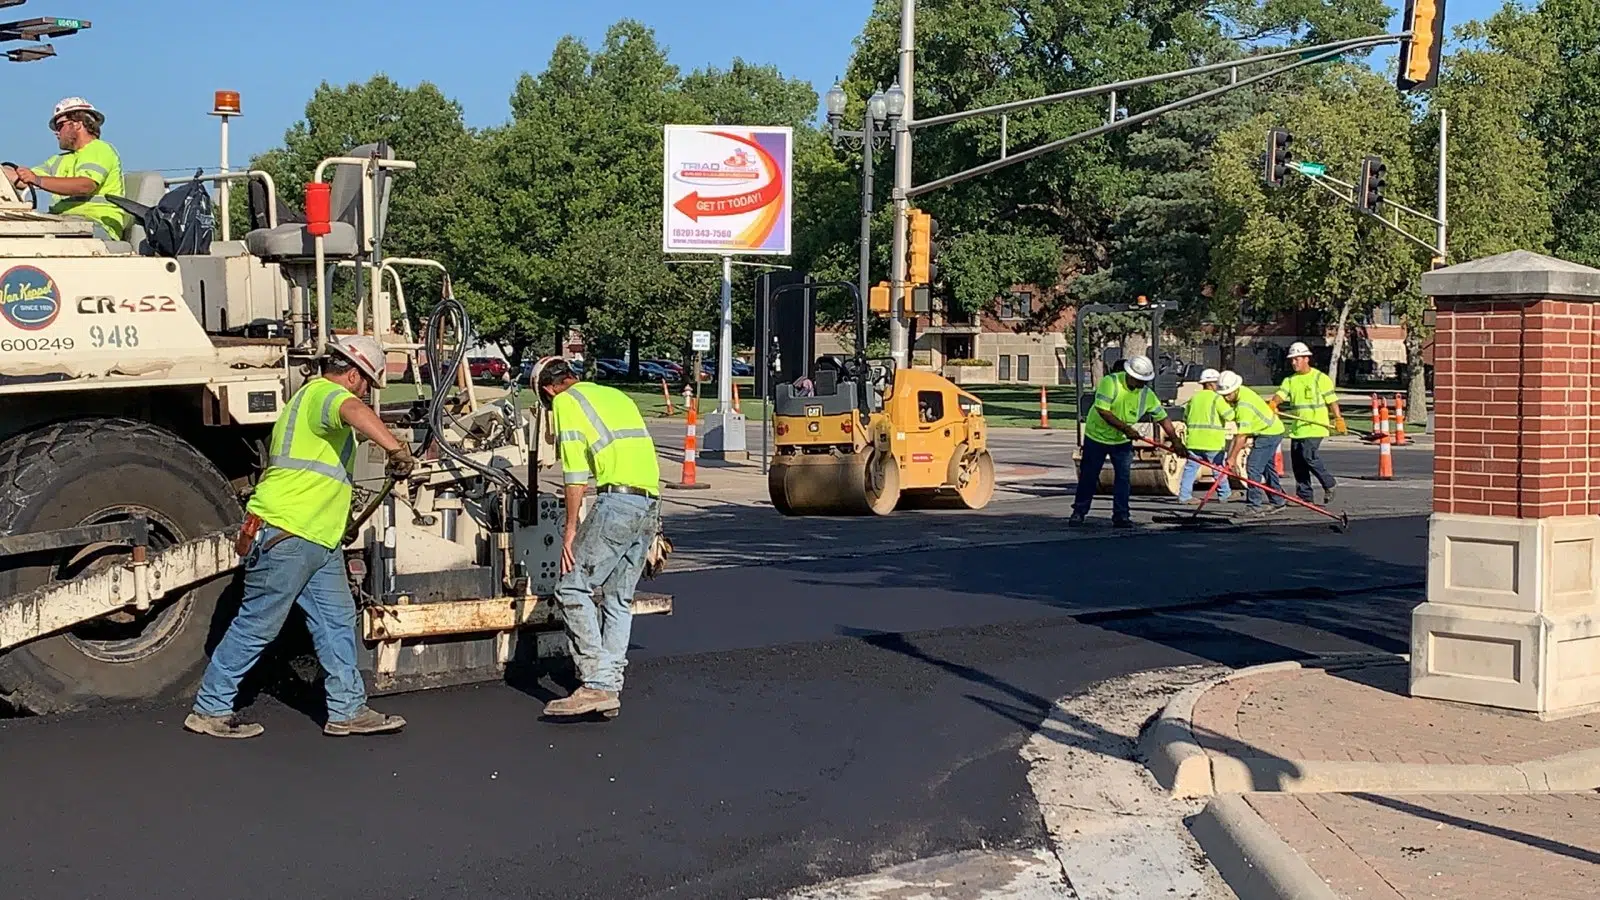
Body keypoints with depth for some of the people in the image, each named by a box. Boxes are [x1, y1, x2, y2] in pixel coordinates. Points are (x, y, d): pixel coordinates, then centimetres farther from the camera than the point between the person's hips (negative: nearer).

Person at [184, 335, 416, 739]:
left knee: (337, 620, 8)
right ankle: (210, 708, 7)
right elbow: (355, 412, -38)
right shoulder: (325, 393, -10)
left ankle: (347, 710, 12)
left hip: (319, 540, 11)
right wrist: (396, 448, -43)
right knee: (257, 626, -3)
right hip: (284, 535, -11)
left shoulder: (312, 396, 23)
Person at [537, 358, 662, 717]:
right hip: (651, 502, 8)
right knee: (619, 598, 13)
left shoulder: (565, 402, 5)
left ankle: (597, 684, -11)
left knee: (572, 588, -4)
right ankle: (610, 688, 11)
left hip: (618, 499, -8)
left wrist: (571, 530, -1)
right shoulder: (617, 396, 28)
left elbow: (575, 474, -4)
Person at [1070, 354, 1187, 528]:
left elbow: (1162, 417, -3)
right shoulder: (1110, 382, -24)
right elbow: (1102, 411, -29)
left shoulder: (1146, 394, -10)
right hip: (1097, 436, -3)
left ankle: (1121, 516, 2)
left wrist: (1175, 440, -8)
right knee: (1088, 476, 4)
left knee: (1123, 478, -4)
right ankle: (1079, 512, 17)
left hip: (1123, 442, 3)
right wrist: (1125, 428, -30)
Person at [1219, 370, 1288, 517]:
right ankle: (1279, 502, 30)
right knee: (1268, 467, 19)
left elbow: (1241, 436, -32)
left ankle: (1254, 505, -16)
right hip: (1272, 429, 11)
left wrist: (1232, 457, -30)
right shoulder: (1239, 392, -3)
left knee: (1253, 467, -17)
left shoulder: (1244, 405, -32)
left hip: (1269, 433, -11)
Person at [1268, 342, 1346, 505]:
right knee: (1297, 461, 5)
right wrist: (1273, 403, -26)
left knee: (1309, 455, -20)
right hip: (1297, 428, 6)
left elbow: (1331, 400, 0)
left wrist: (1338, 419, -6)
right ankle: (1304, 496, 15)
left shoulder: (1320, 378, -1)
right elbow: (1281, 393, -5)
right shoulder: (1290, 380, 12)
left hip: (1315, 427, -6)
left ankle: (1329, 485, -2)